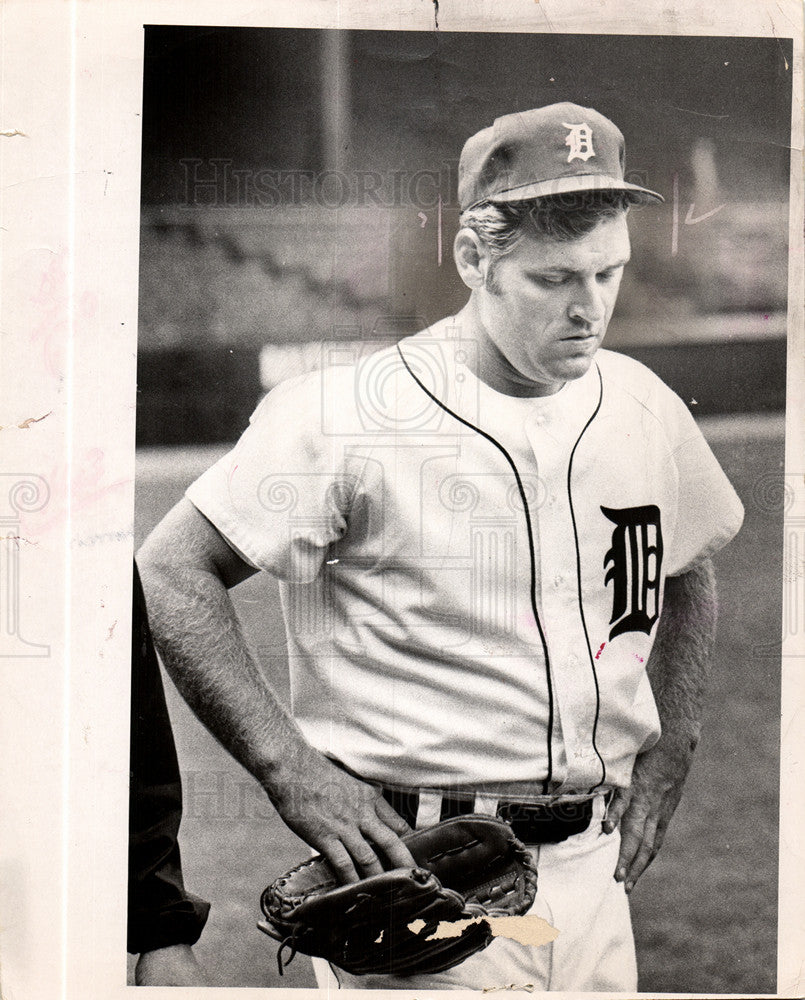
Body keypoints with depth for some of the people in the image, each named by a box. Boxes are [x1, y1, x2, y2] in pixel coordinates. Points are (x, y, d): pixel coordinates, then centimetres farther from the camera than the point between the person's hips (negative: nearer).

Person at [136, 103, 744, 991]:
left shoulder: (645, 409, 7)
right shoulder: (350, 417, -13)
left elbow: (688, 572, 26)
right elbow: (171, 575, -11)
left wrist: (668, 750, 13)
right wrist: (290, 770, -16)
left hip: (594, 866, 6)